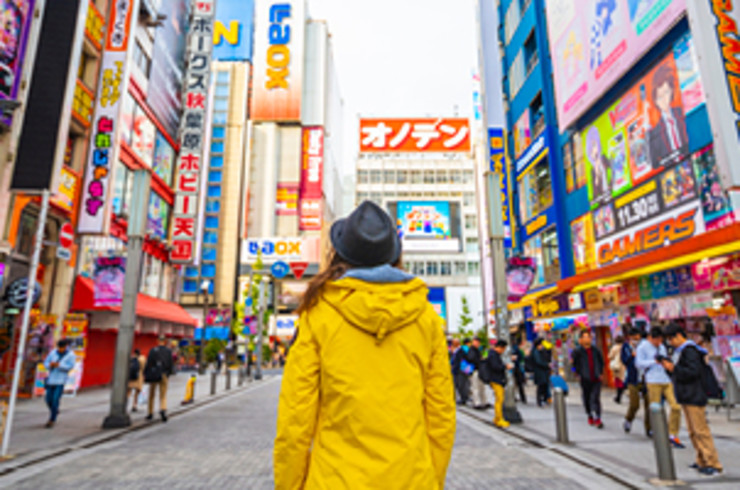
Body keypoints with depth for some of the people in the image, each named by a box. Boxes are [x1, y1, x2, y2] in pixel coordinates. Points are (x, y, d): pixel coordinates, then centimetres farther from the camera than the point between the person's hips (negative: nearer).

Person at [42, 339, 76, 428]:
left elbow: (70, 366, -14)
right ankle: (55, 411, 39)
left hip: (60, 381, -4)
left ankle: (52, 420, 2)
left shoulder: (71, 355, -5)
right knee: (49, 400, 9)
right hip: (51, 379, 4)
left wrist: (58, 365, -26)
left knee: (55, 400, -8)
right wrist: (50, 365, -18)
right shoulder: (53, 352, 4)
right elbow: (46, 363, 5)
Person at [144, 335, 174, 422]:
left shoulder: (153, 350, -5)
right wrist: (169, 373, 13)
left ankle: (150, 413, 24)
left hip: (153, 375, 0)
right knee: (163, 396, 4)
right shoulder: (168, 351, -1)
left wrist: (145, 374, 1)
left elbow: (148, 363, -6)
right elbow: (170, 364, 1)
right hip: (164, 375, 0)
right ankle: (163, 409, -21)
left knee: (151, 395, 16)